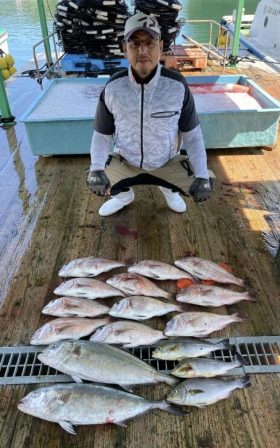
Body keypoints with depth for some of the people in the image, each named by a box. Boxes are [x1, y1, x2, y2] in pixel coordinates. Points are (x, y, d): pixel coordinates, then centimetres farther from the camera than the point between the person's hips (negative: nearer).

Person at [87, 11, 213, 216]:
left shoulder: (178, 85, -18)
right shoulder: (112, 88, -16)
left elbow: (192, 134, -9)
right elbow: (102, 134, -6)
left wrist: (202, 176, -19)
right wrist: (96, 169, -25)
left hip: (168, 163, 0)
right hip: (124, 161, 1)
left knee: (203, 185, -16)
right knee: (94, 180, -20)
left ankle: (169, 188, 20)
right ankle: (124, 194, 17)